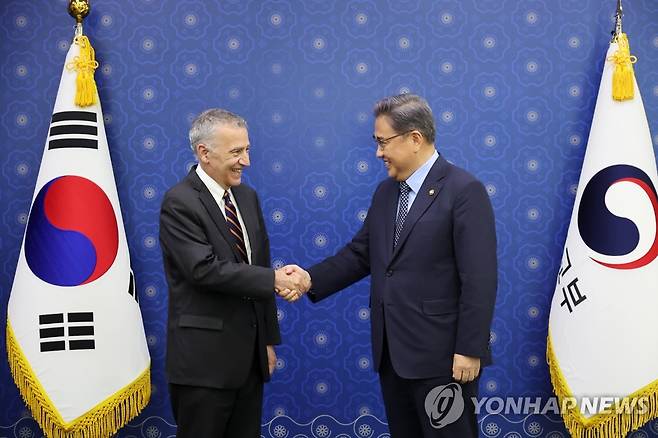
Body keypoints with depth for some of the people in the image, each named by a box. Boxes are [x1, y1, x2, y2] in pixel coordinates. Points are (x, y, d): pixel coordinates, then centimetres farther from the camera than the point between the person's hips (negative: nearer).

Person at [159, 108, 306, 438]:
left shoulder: (247, 197, 11)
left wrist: (268, 339, 13)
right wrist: (275, 280, -19)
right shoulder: (179, 202, -13)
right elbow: (206, 269, -23)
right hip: (204, 359, -7)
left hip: (249, 354, 7)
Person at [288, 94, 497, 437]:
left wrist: (470, 350, -18)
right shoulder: (385, 192, 12)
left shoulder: (464, 190, -12)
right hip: (392, 353, 7)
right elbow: (359, 254, 12)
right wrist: (311, 279, -3)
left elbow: (479, 279, -16)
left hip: (440, 354, -7)